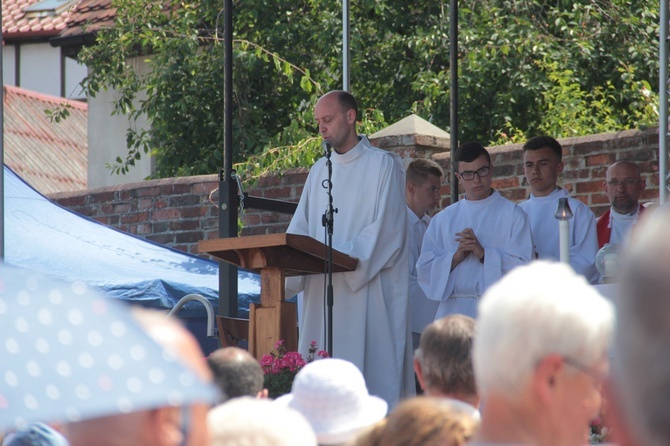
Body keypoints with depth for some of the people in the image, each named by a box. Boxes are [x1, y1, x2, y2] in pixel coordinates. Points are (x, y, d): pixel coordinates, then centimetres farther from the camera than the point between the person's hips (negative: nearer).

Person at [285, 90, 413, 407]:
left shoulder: (383, 165, 0)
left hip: (368, 292, -6)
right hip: (323, 292, 6)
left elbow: (387, 229, -9)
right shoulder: (319, 170, 19)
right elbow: (300, 228, 14)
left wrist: (342, 254, -20)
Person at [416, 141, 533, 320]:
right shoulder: (443, 220, 15)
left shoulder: (512, 215, 6)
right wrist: (455, 257, -8)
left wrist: (484, 254, -14)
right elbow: (424, 270, 10)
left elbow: (523, 266, -3)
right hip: (454, 310, 3)